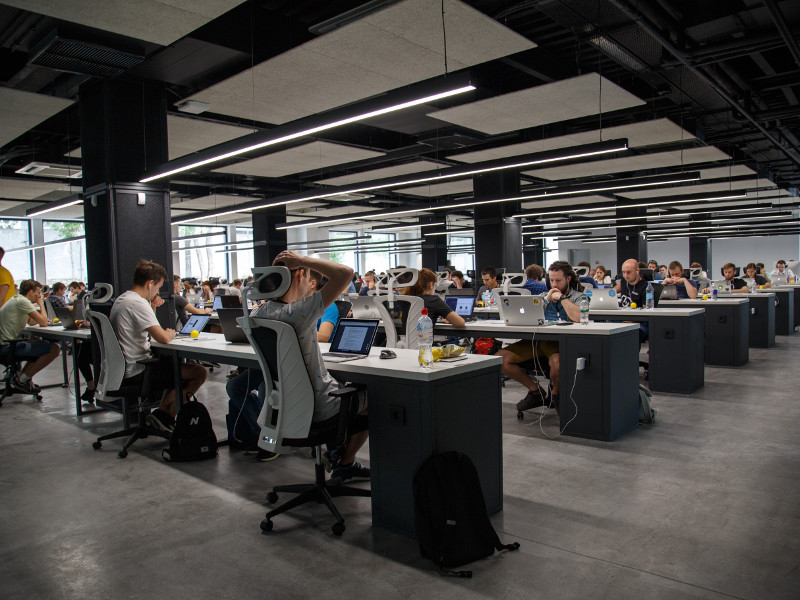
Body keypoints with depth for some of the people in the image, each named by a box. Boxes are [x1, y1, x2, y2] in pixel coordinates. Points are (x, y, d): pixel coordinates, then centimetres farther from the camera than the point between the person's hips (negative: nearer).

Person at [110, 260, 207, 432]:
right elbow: (163, 338, -26)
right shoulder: (138, 303, -20)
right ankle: (164, 415, 2)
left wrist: (152, 308, 9)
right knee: (199, 373, -10)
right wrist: (171, 333, -3)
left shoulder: (121, 299, 13)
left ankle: (162, 412, 17)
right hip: (136, 373, -11)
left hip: (122, 370, 11)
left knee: (176, 364, 29)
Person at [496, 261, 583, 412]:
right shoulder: (544, 295, 23)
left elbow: (578, 317, -15)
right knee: (500, 358, -14)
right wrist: (547, 299, 4)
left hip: (560, 342, -5)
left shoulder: (578, 297, 8)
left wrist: (561, 297, -3)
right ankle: (535, 390, 4)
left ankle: (556, 393, -5)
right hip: (537, 340, 5)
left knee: (557, 362, -42)